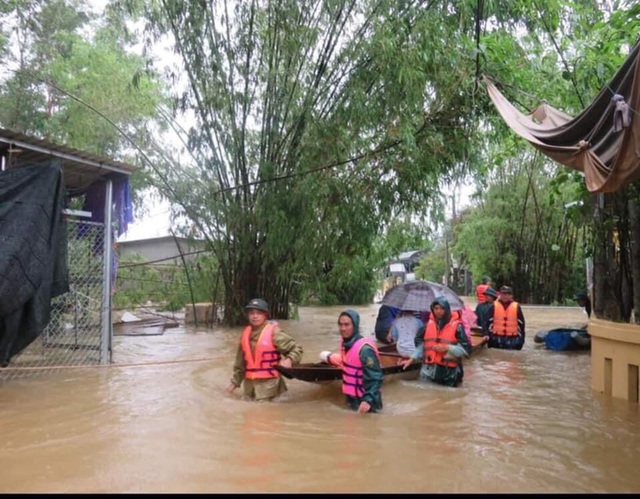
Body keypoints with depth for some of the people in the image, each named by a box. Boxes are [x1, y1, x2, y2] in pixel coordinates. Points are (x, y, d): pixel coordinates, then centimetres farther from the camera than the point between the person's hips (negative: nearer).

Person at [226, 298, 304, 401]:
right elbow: (240, 361, 18)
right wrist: (235, 381, 21)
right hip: (249, 384, 6)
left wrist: (289, 360, -30)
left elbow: (296, 349, -10)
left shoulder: (274, 332, -11)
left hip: (268, 383, -6)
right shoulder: (246, 333, 8)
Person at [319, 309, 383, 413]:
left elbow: (375, 378, -26)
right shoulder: (345, 342, -2)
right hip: (352, 399, 9)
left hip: (364, 402, -9)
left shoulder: (365, 349, -26)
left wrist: (368, 400, -35)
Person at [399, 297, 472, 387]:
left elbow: (466, 349, -7)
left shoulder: (456, 326, -5)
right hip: (428, 371, 3)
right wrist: (411, 359, 9)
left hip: (449, 372, -3)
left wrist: (447, 348, -18)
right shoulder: (428, 325, 7)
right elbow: (420, 345, 16)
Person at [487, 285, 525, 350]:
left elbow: (521, 323, 5)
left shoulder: (516, 307, 3)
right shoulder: (494, 306, 1)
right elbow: (490, 322, 3)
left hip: (512, 339, 0)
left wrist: (521, 338, 3)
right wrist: (490, 337, 1)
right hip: (497, 338, 0)